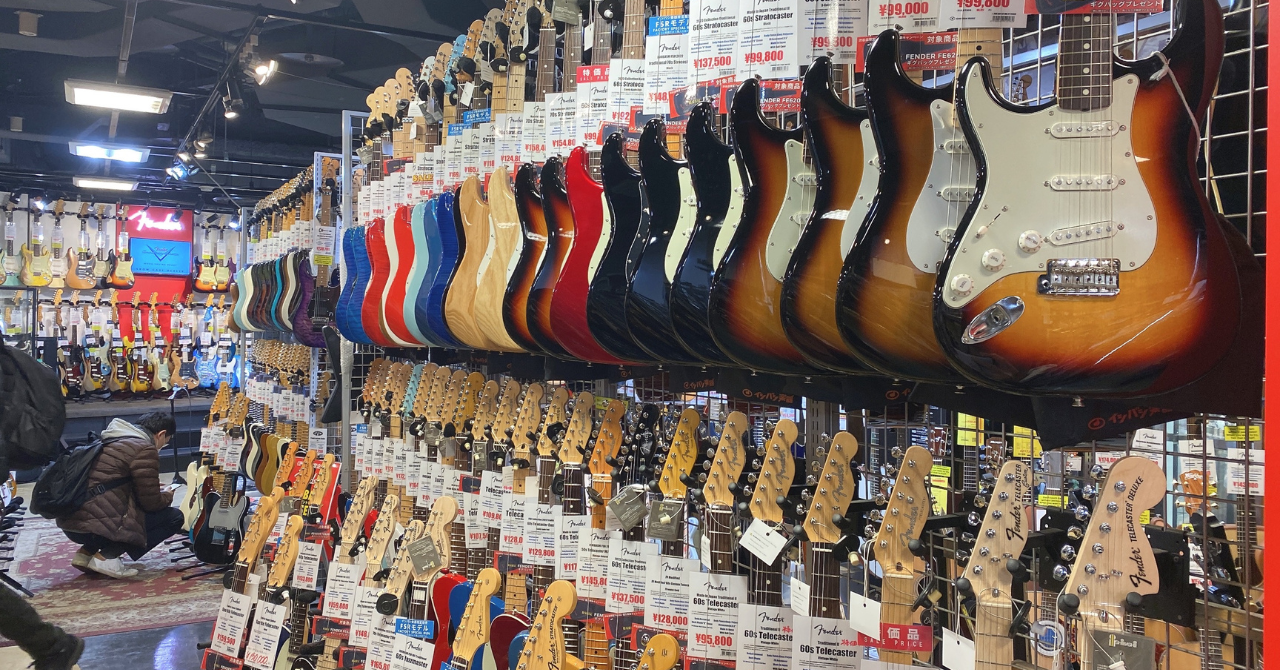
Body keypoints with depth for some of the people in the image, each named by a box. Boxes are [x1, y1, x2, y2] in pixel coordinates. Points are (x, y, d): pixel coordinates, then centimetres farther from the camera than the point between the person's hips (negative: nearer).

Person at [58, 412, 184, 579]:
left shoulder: (111, 440, 20)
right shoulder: (145, 449, -8)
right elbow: (151, 502, -6)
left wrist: (155, 490, 33)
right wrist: (167, 495, 16)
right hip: (96, 526, -9)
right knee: (174, 517, 1)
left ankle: (86, 552, 14)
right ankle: (106, 556, -9)